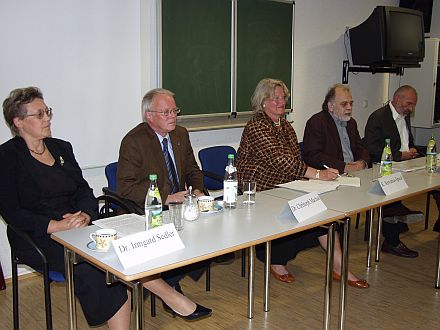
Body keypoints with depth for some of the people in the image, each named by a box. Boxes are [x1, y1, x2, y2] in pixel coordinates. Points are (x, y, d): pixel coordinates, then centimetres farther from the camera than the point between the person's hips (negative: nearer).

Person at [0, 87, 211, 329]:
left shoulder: (61, 148, 14)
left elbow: (84, 192, 9)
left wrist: (84, 215, -14)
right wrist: (56, 225, -22)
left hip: (76, 227, 5)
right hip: (38, 237, -5)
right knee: (89, 268, -29)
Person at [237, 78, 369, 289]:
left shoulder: (286, 126, 14)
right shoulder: (256, 127, -14)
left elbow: (295, 161, 10)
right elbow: (280, 160, -25)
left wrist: (321, 173, -10)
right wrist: (316, 174, -27)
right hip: (257, 193, -8)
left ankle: (338, 266, -10)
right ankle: (276, 261, -2)